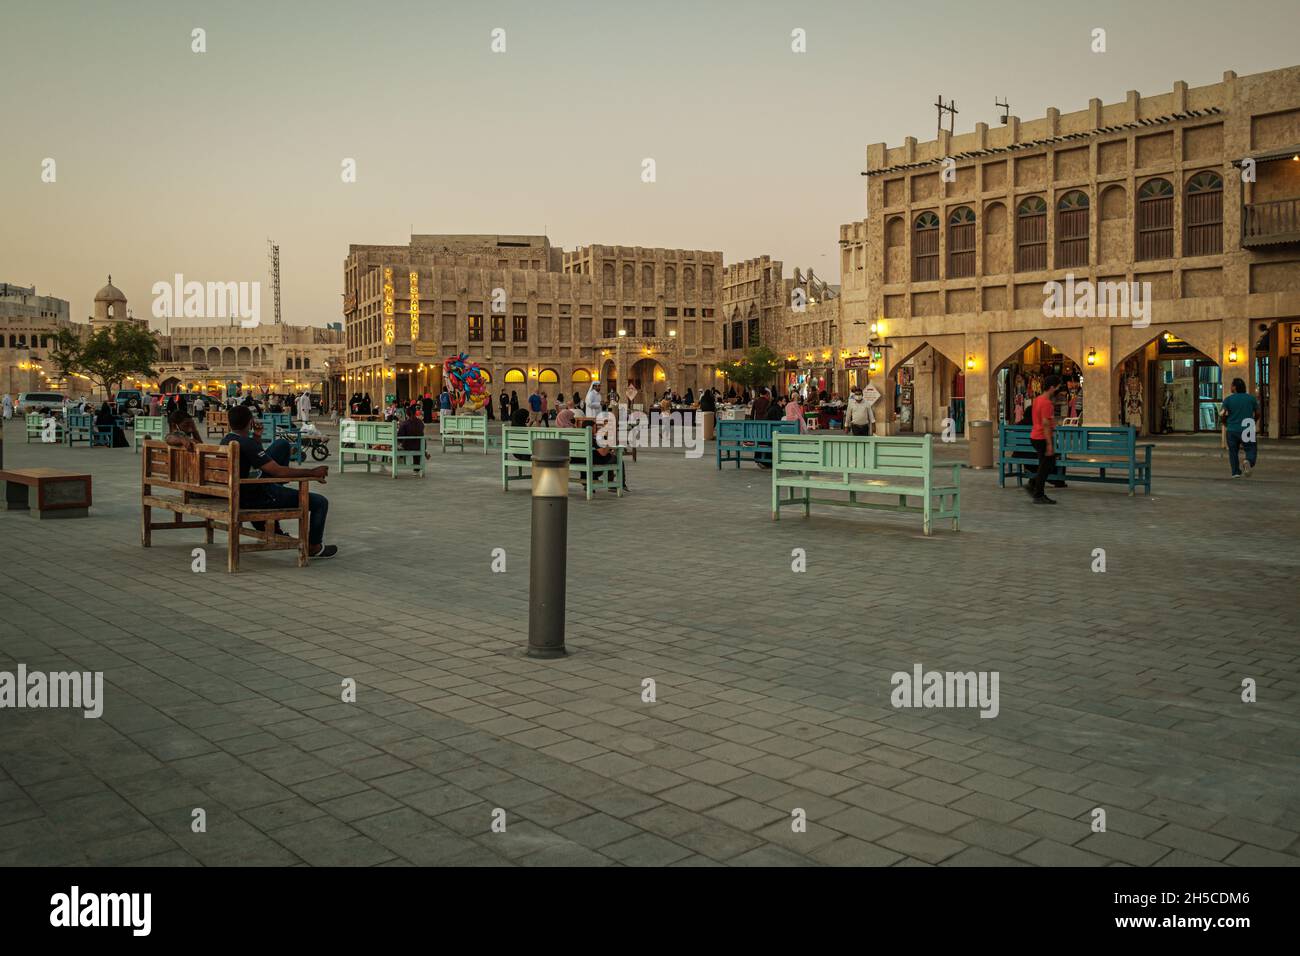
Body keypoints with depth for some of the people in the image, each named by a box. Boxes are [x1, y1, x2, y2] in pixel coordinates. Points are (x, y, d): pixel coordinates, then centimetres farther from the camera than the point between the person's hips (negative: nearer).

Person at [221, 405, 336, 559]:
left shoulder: (226, 441, 0)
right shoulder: (246, 444, -28)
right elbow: (278, 472, -27)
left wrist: (256, 439, 8)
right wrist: (312, 472, -19)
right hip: (255, 497, -9)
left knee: (282, 444, 15)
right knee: (320, 502, -1)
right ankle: (314, 547, 17)